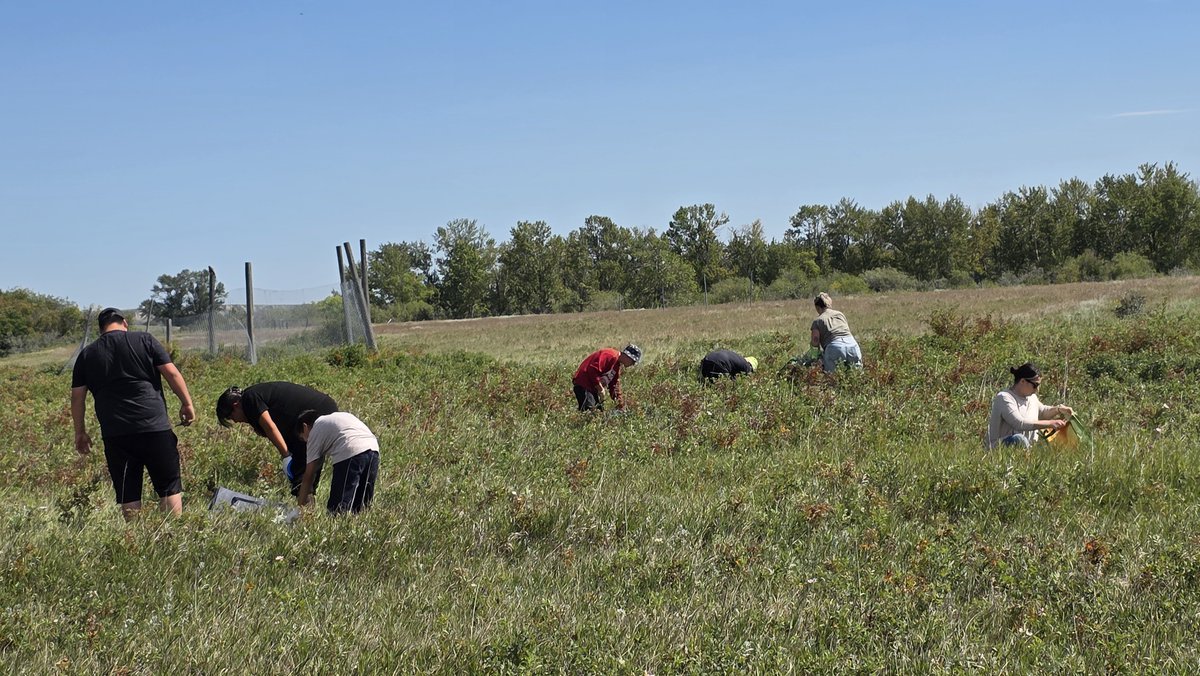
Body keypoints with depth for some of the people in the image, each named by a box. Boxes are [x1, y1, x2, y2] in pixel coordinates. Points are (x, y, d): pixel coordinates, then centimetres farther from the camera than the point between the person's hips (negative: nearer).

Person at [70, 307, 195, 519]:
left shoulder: (87, 355, 12)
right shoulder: (144, 340, 5)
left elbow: (77, 397, 13)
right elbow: (171, 373, -1)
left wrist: (80, 431, 21)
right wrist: (187, 403, 8)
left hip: (114, 434, 2)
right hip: (154, 427, -2)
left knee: (127, 493, 7)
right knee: (169, 486, 5)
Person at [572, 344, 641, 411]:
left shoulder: (617, 365, 17)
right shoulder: (610, 356, -17)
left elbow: (614, 385, 23)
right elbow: (593, 369, -28)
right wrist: (600, 387, -22)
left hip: (593, 388, 11)